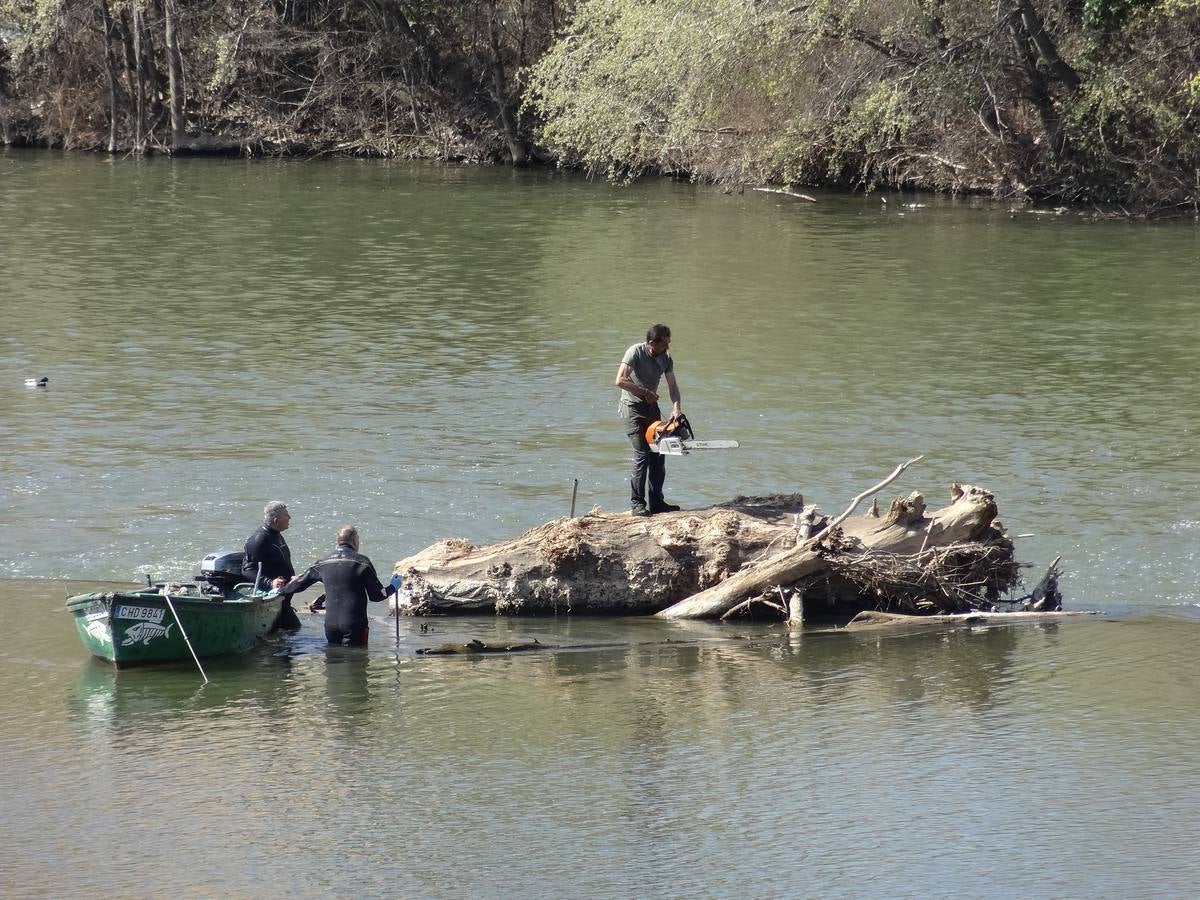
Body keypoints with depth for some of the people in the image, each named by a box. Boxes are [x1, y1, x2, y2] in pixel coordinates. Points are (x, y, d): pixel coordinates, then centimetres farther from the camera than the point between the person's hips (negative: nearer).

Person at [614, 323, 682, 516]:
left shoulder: (666, 359, 2)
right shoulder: (635, 352, -19)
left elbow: (672, 386, 1)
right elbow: (620, 380, -28)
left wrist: (676, 406, -17)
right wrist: (645, 392, -23)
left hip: (651, 407, 7)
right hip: (633, 407, -7)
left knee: (658, 455, 4)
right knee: (642, 454, -14)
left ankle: (655, 502, 12)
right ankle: (637, 504, -10)